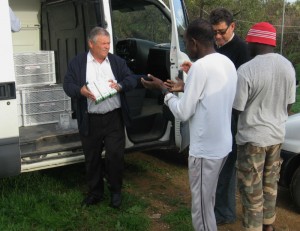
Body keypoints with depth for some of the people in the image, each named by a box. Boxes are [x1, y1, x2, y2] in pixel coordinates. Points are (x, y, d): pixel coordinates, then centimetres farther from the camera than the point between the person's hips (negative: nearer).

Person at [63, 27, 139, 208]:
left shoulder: (117, 61, 7)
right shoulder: (77, 62, 2)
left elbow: (132, 79, 3)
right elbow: (68, 85, -3)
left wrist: (120, 85, -18)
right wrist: (81, 91, -24)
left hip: (114, 118, 0)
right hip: (90, 121, 0)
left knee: (116, 156, 1)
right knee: (92, 158, 12)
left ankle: (116, 190, 23)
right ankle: (95, 192, 30)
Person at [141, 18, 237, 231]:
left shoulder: (200, 66, -21)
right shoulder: (227, 63, 5)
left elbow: (183, 113, -17)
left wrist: (163, 89, -5)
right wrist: (186, 87, 17)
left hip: (205, 150, -9)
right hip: (223, 145, 9)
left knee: (201, 208, 5)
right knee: (208, 200, 23)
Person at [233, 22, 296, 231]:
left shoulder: (247, 70, -22)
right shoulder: (288, 66, -1)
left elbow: (236, 109, -15)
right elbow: (289, 104, 8)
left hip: (253, 137, -7)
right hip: (277, 135, 7)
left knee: (252, 189, 7)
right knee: (270, 183, 22)